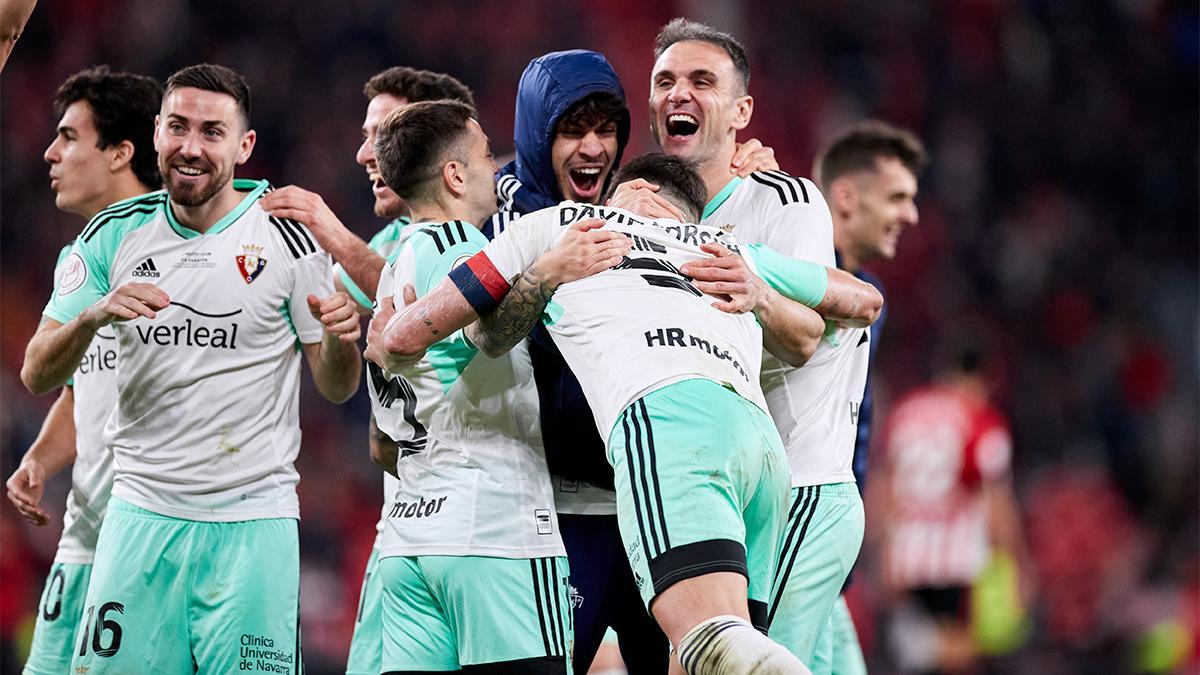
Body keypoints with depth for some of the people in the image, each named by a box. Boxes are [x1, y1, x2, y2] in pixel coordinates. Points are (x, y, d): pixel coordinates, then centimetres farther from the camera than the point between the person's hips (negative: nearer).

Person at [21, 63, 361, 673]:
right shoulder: (115, 234, 5)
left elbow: (336, 388, 4)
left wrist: (341, 341, -19)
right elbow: (38, 376, 4)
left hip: (252, 518, -2)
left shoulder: (285, 235, -2)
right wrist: (93, 316, -16)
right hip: (142, 512, 2)